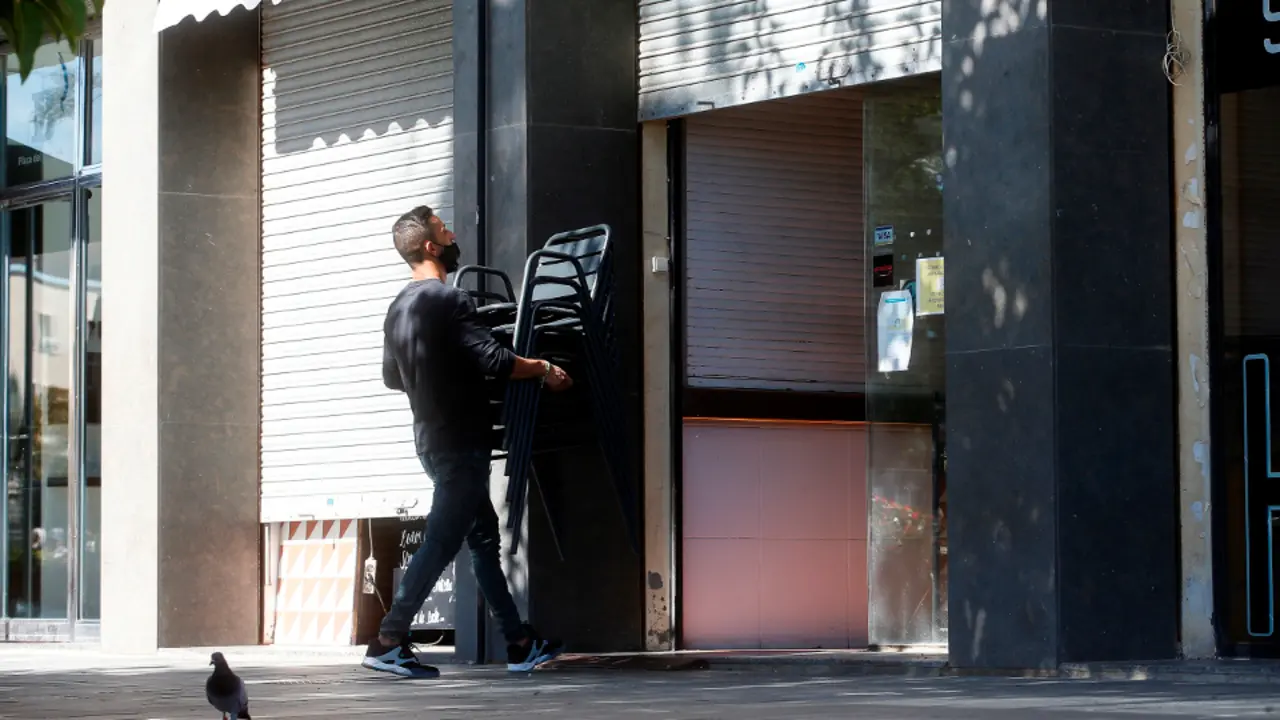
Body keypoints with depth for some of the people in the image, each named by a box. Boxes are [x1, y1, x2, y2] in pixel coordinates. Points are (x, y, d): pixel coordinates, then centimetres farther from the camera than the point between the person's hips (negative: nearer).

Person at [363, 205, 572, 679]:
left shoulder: (399, 307, 11)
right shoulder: (448, 301, -17)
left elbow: (391, 377, 21)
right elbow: (494, 360, -22)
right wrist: (544, 370, -6)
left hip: (432, 438, 9)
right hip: (461, 441, -9)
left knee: (484, 536, 12)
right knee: (441, 542, -7)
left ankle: (519, 644, 16)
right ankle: (389, 642, -9)